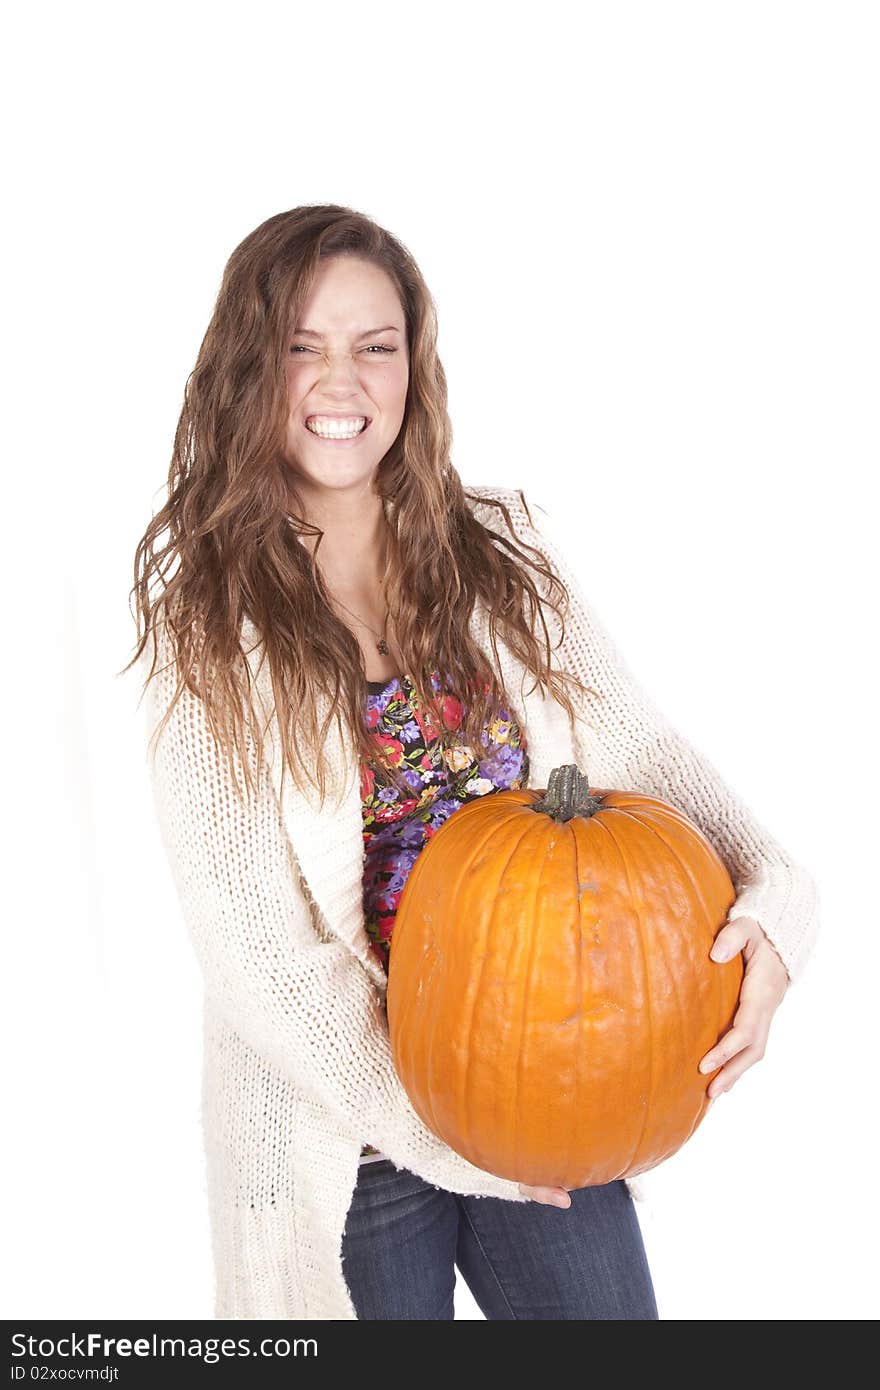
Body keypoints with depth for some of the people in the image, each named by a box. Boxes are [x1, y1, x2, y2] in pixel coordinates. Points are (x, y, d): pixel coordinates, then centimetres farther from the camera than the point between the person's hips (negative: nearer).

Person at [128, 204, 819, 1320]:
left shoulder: (504, 553, 0)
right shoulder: (206, 608, -9)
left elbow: (632, 745, -2)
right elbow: (243, 930, -13)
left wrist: (770, 896, -21)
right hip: (344, 1128, -2)